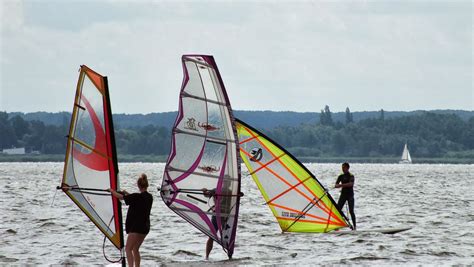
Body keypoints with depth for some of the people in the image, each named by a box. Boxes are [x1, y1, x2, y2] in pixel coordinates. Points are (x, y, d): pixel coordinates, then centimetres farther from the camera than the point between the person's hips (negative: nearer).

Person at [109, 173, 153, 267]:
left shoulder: (137, 197, -17)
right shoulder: (150, 197, 6)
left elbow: (120, 196, -9)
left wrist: (112, 191, 7)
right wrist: (127, 194, 24)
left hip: (136, 227, -8)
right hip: (145, 227, 8)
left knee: (128, 249, -5)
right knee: (135, 249, 18)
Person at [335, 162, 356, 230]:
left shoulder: (351, 176, -5)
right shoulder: (341, 176, 10)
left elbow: (351, 184, -22)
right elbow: (336, 185, 6)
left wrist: (341, 185, -26)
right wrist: (338, 185, -18)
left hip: (350, 195, -5)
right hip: (343, 194, 5)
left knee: (351, 211, -7)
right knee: (338, 209, -6)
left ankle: (354, 226, -1)